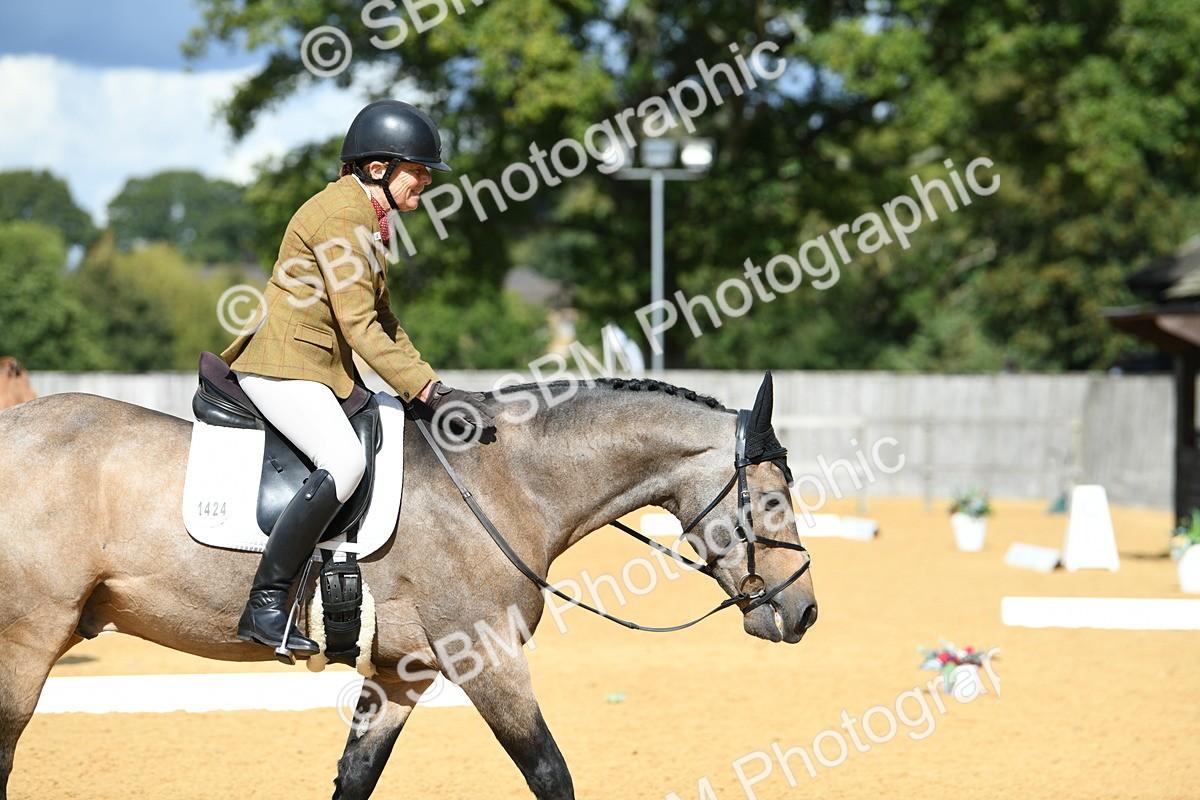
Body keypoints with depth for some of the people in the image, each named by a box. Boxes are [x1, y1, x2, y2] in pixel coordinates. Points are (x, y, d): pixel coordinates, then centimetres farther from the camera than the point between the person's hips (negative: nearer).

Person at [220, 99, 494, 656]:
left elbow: (384, 322, 22)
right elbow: (360, 326, -20)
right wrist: (425, 392, -20)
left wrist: (432, 388, 12)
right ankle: (265, 606, -30)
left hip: (323, 370, 11)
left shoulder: (366, 217, 17)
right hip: (282, 365, -11)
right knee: (344, 460, -30)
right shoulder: (340, 213, -15)